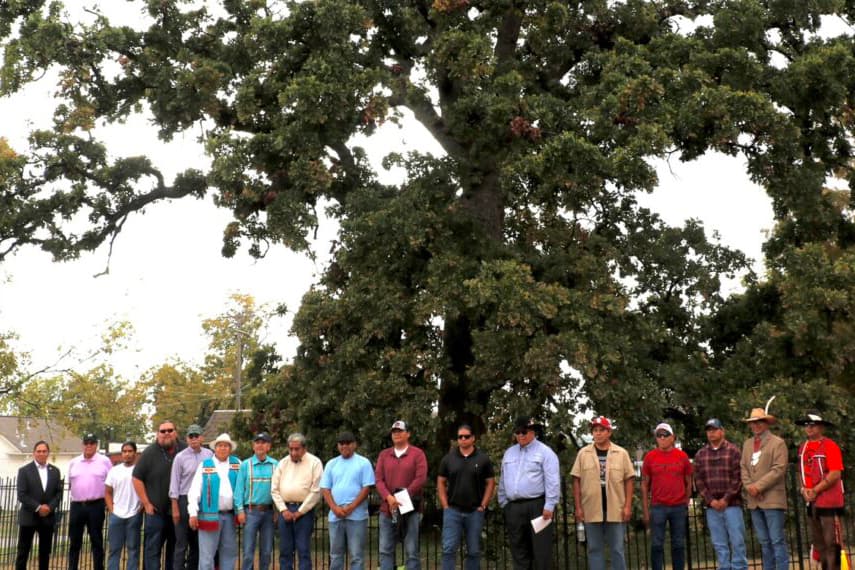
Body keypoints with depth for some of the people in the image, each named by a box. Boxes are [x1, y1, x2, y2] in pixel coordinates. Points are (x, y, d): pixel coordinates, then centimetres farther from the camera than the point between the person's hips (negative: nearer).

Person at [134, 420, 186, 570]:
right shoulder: (150, 453, -2)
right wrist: (146, 503, -6)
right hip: (156, 511, -2)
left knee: (175, 550, 11)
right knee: (152, 549, -1)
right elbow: (137, 478, -1)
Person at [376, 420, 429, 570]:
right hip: (387, 509, 3)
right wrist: (389, 497, -15)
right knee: (385, 550, 3)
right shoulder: (384, 455, 12)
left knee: (412, 551, 0)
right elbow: (378, 479, 3)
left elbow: (421, 478, -9)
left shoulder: (417, 454, 1)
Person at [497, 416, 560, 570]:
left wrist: (549, 506, -16)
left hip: (537, 506, -6)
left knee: (541, 549, -4)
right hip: (513, 507, 6)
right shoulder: (509, 453, 16)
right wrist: (503, 503, 16)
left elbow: (552, 482, -10)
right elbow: (503, 481, 20)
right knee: (519, 549, 10)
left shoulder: (544, 452, -4)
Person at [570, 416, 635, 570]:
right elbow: (576, 481, 4)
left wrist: (627, 506, -4)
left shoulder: (621, 453, 2)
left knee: (617, 549, 6)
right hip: (591, 510, 1)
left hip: (616, 510, -1)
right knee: (594, 549, 7)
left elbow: (629, 480, 3)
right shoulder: (583, 453, 3)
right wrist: (578, 507, -1)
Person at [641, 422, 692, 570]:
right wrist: (645, 510, 0)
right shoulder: (650, 457, 2)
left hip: (679, 507, 1)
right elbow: (644, 484, 5)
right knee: (657, 545, -1)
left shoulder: (682, 456, 4)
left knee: (678, 545, 7)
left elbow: (688, 482, 11)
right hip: (658, 508, -1)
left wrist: (686, 504, 5)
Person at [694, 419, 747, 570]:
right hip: (711, 506, 3)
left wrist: (726, 499, -11)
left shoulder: (733, 451, 1)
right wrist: (710, 500, -5)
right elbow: (698, 481, 6)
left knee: (737, 541, -3)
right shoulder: (700, 455, 10)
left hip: (731, 504, -3)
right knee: (719, 544, 5)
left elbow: (737, 478, -5)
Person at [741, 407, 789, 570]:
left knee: (777, 540, -6)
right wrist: (749, 486, -6)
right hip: (754, 500, 6)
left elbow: (779, 469, -11)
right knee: (764, 542, 10)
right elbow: (743, 468, 12)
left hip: (772, 499, -6)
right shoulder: (747, 444, 17)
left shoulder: (777, 443, -1)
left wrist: (759, 486, -15)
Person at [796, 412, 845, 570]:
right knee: (818, 542, 12)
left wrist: (815, 490, -14)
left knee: (831, 543, -5)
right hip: (811, 502, 7)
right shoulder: (803, 447, 12)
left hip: (829, 501, -7)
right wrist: (804, 490, 1)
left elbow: (835, 474, -15)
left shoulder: (829, 446, -9)